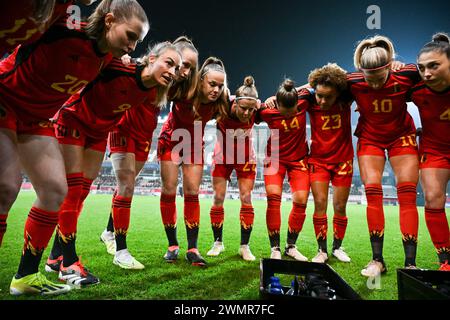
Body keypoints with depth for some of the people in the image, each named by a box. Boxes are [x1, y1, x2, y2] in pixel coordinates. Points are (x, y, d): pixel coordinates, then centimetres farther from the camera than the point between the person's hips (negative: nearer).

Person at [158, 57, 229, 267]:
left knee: (192, 193, -4)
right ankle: (172, 245, 8)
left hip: (194, 145, 2)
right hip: (171, 141, -2)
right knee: (169, 190, -4)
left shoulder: (219, 102, -19)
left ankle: (192, 249, 0)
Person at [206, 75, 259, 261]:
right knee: (218, 198, -1)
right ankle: (218, 242, 16)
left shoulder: (256, 112, -25)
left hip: (245, 158, 1)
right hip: (222, 157, 0)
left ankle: (244, 246, 8)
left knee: (246, 198, -4)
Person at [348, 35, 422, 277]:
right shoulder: (352, 82, -23)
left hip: (401, 136, 0)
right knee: (373, 194, -8)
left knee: (407, 196, -6)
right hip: (370, 138, 0)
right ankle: (377, 260, 2)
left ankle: (410, 263, 1)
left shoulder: (406, 75, -24)